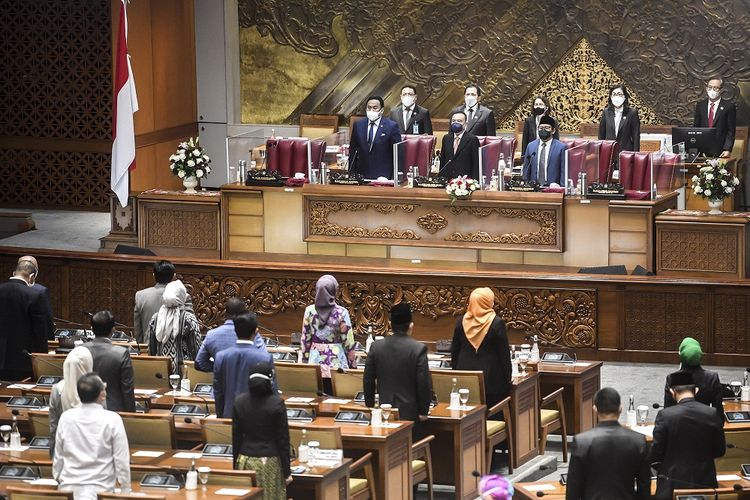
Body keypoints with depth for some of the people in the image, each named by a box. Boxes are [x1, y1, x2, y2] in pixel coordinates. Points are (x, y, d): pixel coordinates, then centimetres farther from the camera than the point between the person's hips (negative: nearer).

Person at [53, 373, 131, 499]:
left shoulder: (66, 417, 0)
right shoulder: (112, 419, -10)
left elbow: (58, 455, 8)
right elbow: (121, 459, -7)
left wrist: (58, 478, 22)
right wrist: (125, 489, 3)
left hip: (68, 488, 3)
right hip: (100, 490, -3)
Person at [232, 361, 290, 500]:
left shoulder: (239, 402, -1)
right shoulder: (277, 403, -11)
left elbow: (236, 437, 5)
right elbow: (283, 439, -7)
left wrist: (236, 464, 15)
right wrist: (286, 470, 0)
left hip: (245, 461, 3)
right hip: (269, 462, -3)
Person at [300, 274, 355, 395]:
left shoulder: (310, 311, -1)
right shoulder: (341, 313, -10)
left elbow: (305, 340, 4)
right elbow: (348, 343, -7)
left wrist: (305, 361, 15)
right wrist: (353, 365, 3)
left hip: (315, 363, 3)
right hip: (336, 365, -3)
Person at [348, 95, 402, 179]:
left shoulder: (392, 126, -2)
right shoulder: (358, 125, 9)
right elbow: (352, 151, 14)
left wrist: (395, 177, -8)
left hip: (383, 176, -3)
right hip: (361, 175, 3)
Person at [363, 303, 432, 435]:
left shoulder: (376, 347, -1)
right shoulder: (418, 349, -11)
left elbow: (368, 381, 6)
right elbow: (424, 384, -9)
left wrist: (370, 405, 18)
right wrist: (423, 411, 2)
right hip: (409, 412, -3)